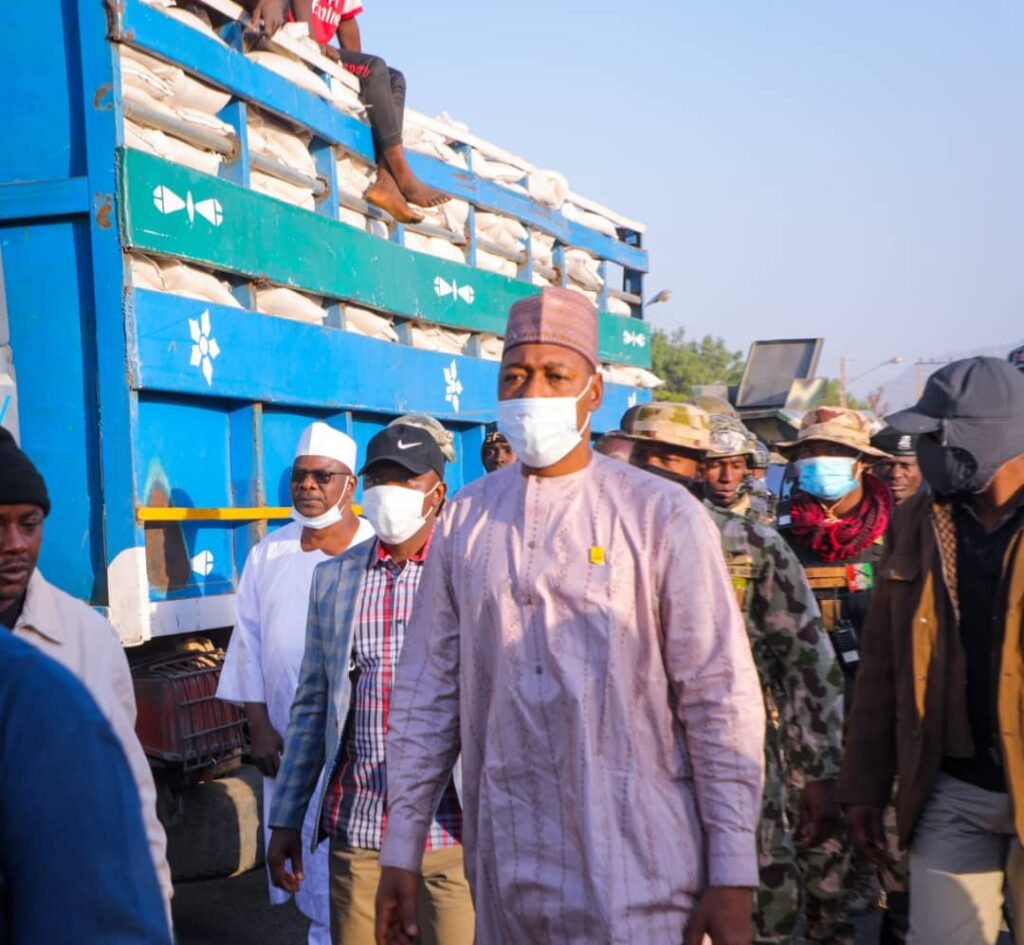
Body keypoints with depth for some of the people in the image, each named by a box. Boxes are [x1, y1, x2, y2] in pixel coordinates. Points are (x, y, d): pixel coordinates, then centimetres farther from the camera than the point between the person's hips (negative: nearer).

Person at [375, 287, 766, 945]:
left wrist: (733, 878, -9)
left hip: (639, 874, -3)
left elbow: (721, 702, -7)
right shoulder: (464, 521, 5)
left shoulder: (663, 517, -6)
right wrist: (401, 853, 7)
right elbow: (428, 691, 8)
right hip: (505, 874, 4)